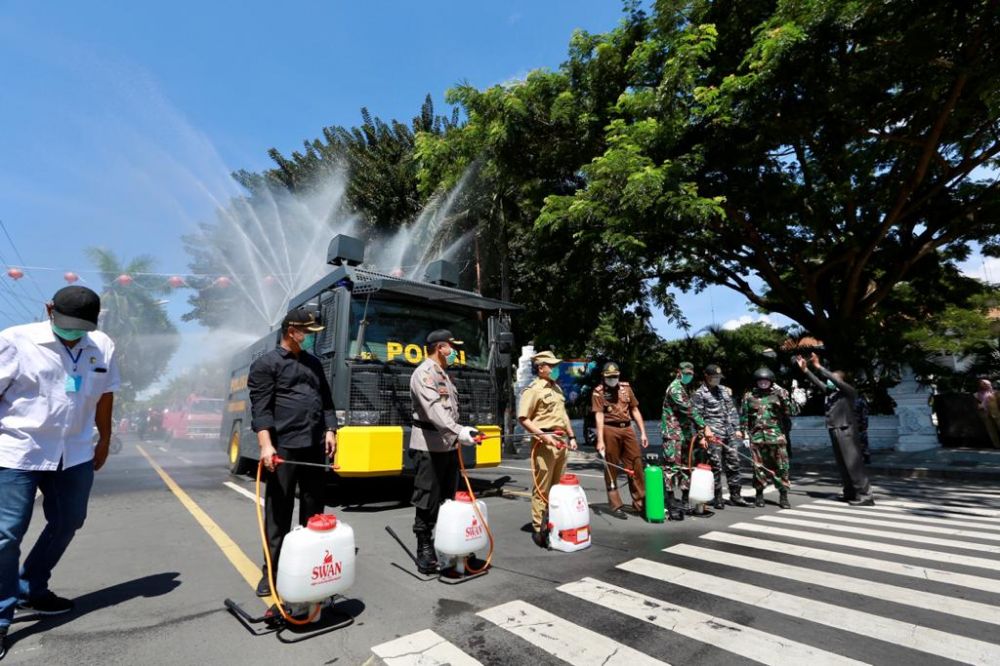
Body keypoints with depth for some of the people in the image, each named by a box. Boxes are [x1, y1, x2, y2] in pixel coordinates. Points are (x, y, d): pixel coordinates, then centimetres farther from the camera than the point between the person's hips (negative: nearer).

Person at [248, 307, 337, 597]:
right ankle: (272, 571, 15)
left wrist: (330, 430, 8)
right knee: (278, 511, 2)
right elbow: (260, 408, -10)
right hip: (284, 448, -6)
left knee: (314, 508, 14)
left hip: (315, 446, 6)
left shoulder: (313, 363, 17)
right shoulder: (266, 364, -2)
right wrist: (266, 444, -20)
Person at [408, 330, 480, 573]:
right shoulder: (424, 373, -13)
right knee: (427, 501, 0)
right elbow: (434, 409, -28)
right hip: (428, 447, -9)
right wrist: (458, 432, -36)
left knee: (448, 498, 16)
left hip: (447, 446, 10)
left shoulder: (443, 374, 17)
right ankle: (425, 550, 12)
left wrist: (461, 431, 11)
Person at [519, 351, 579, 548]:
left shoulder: (556, 387, 16)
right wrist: (543, 435, -20)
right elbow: (523, 419, -14)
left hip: (561, 441, 8)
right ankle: (538, 529, 7)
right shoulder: (533, 389, -10)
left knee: (557, 486, 14)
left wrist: (571, 436, 18)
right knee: (542, 488, -3)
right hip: (544, 442, -8)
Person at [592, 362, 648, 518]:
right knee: (611, 468, 4)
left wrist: (643, 433, 10)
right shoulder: (598, 392, -3)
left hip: (627, 429, 4)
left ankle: (640, 503, 19)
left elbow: (635, 410, 15)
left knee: (636, 465, 6)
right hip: (610, 430, -4)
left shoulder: (626, 388, 11)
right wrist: (600, 440, -17)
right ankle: (616, 505, 15)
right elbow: (599, 416, -10)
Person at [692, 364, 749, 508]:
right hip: (713, 435, -6)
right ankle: (718, 498, 7)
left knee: (733, 463, 9)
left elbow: (733, 411, 20)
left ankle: (735, 496, 19)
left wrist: (737, 429, 13)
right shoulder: (699, 394, -3)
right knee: (716, 466, -3)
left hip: (730, 434, 6)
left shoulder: (725, 390, 17)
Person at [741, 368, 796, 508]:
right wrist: (744, 434, 3)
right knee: (759, 466, 6)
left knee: (781, 466, 0)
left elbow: (790, 413, -1)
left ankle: (783, 495, 11)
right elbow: (743, 417, 8)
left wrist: (784, 397, -12)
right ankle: (759, 494, 18)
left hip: (776, 437, 0)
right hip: (757, 437, 0)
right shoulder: (749, 396, 7)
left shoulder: (777, 394, 6)